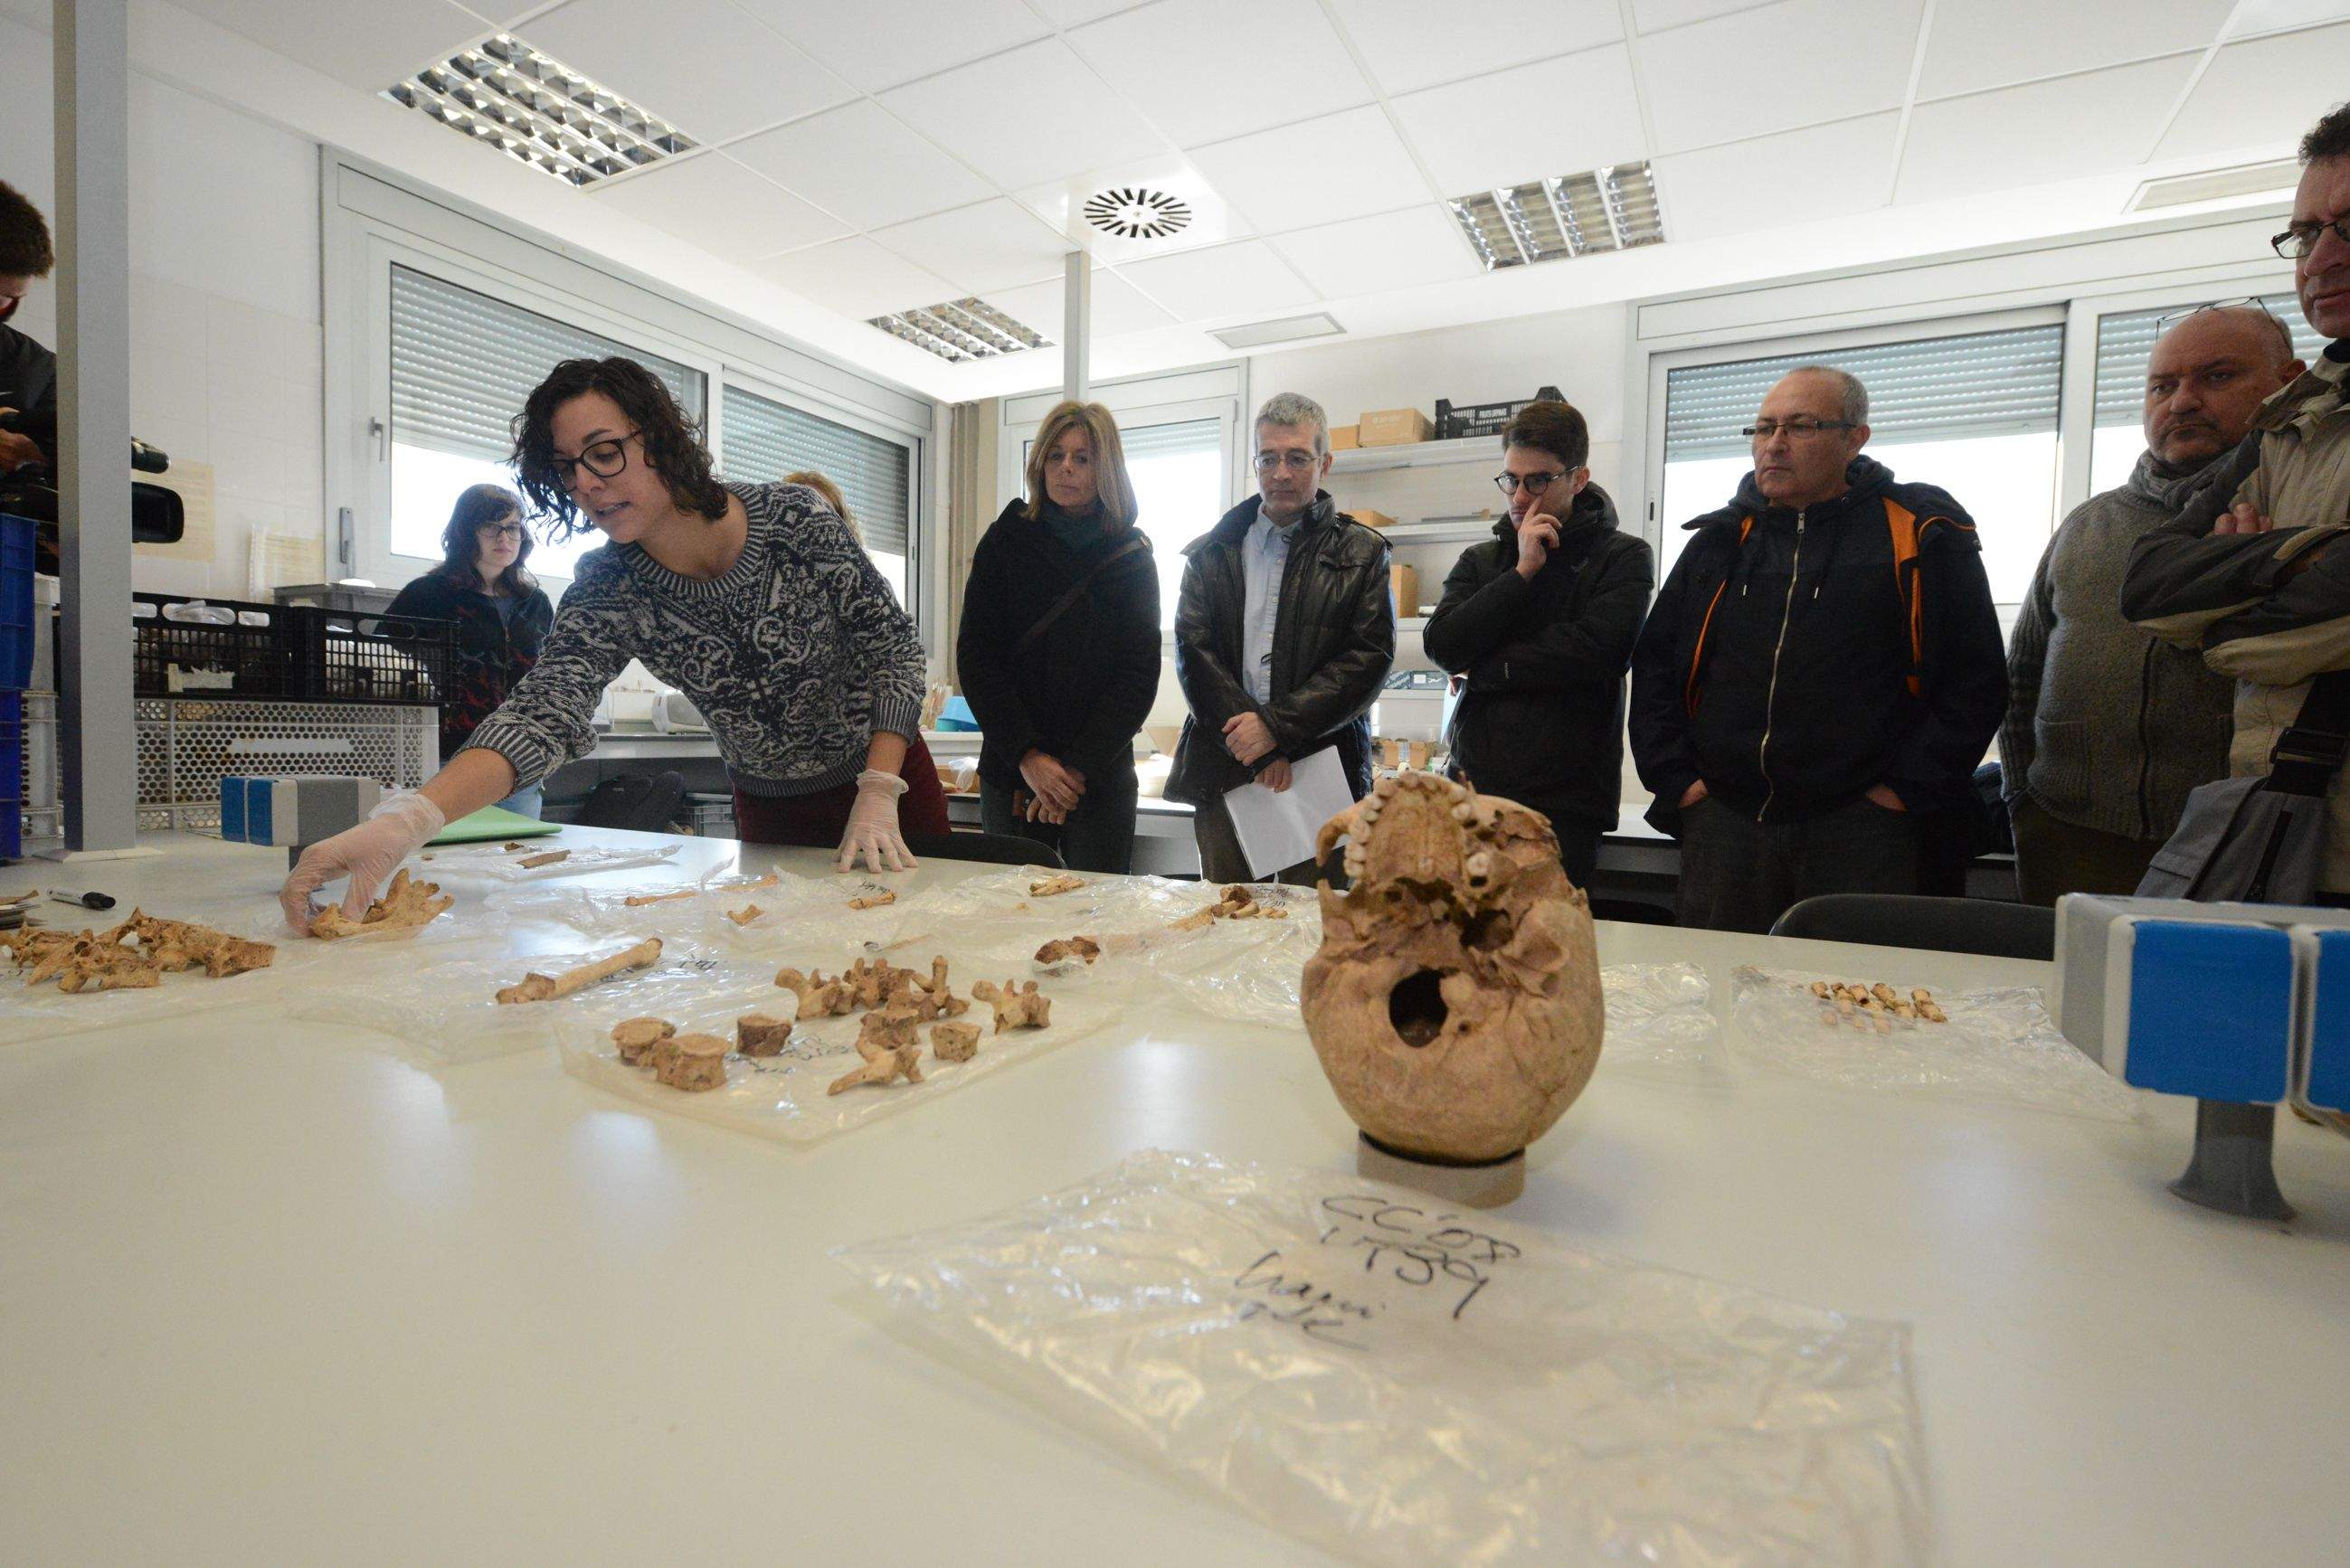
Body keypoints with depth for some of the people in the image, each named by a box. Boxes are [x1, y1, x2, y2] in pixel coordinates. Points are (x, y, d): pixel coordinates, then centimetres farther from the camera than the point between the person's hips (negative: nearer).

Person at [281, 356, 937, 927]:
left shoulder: (793, 518, -20)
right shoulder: (607, 591, -14)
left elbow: (893, 645, -15)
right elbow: (544, 709, -28)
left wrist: (880, 796, -23)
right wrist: (408, 818, -46)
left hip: (887, 775, -2)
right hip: (767, 808, 2)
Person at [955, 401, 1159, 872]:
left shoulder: (1132, 559, 3)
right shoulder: (1004, 543, 4)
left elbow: (1139, 674, -3)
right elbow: (975, 656, -2)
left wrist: (1080, 767, -12)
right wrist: (1027, 756, -13)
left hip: (1102, 778, 0)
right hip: (1010, 772, 1)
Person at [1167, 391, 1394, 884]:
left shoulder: (1361, 553, 8)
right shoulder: (1210, 553, 12)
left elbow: (1371, 657, -2)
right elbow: (1192, 651, 1)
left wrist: (1277, 725, -13)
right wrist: (1257, 750, -10)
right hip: (1223, 770, 2)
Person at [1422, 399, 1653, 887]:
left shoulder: (1622, 557, 5)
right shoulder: (1481, 561, 16)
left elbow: (1596, 650, -13)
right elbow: (1442, 646, -1)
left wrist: (1484, 669, -3)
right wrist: (1522, 573, -6)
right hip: (1473, 791, 3)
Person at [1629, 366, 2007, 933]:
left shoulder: (1922, 536, 4)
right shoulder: (1720, 540, 13)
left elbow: (1976, 684, 2)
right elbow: (1654, 665, 13)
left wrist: (1907, 789, -5)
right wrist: (1675, 777, 4)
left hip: (1860, 832, -2)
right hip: (1722, 823, 3)